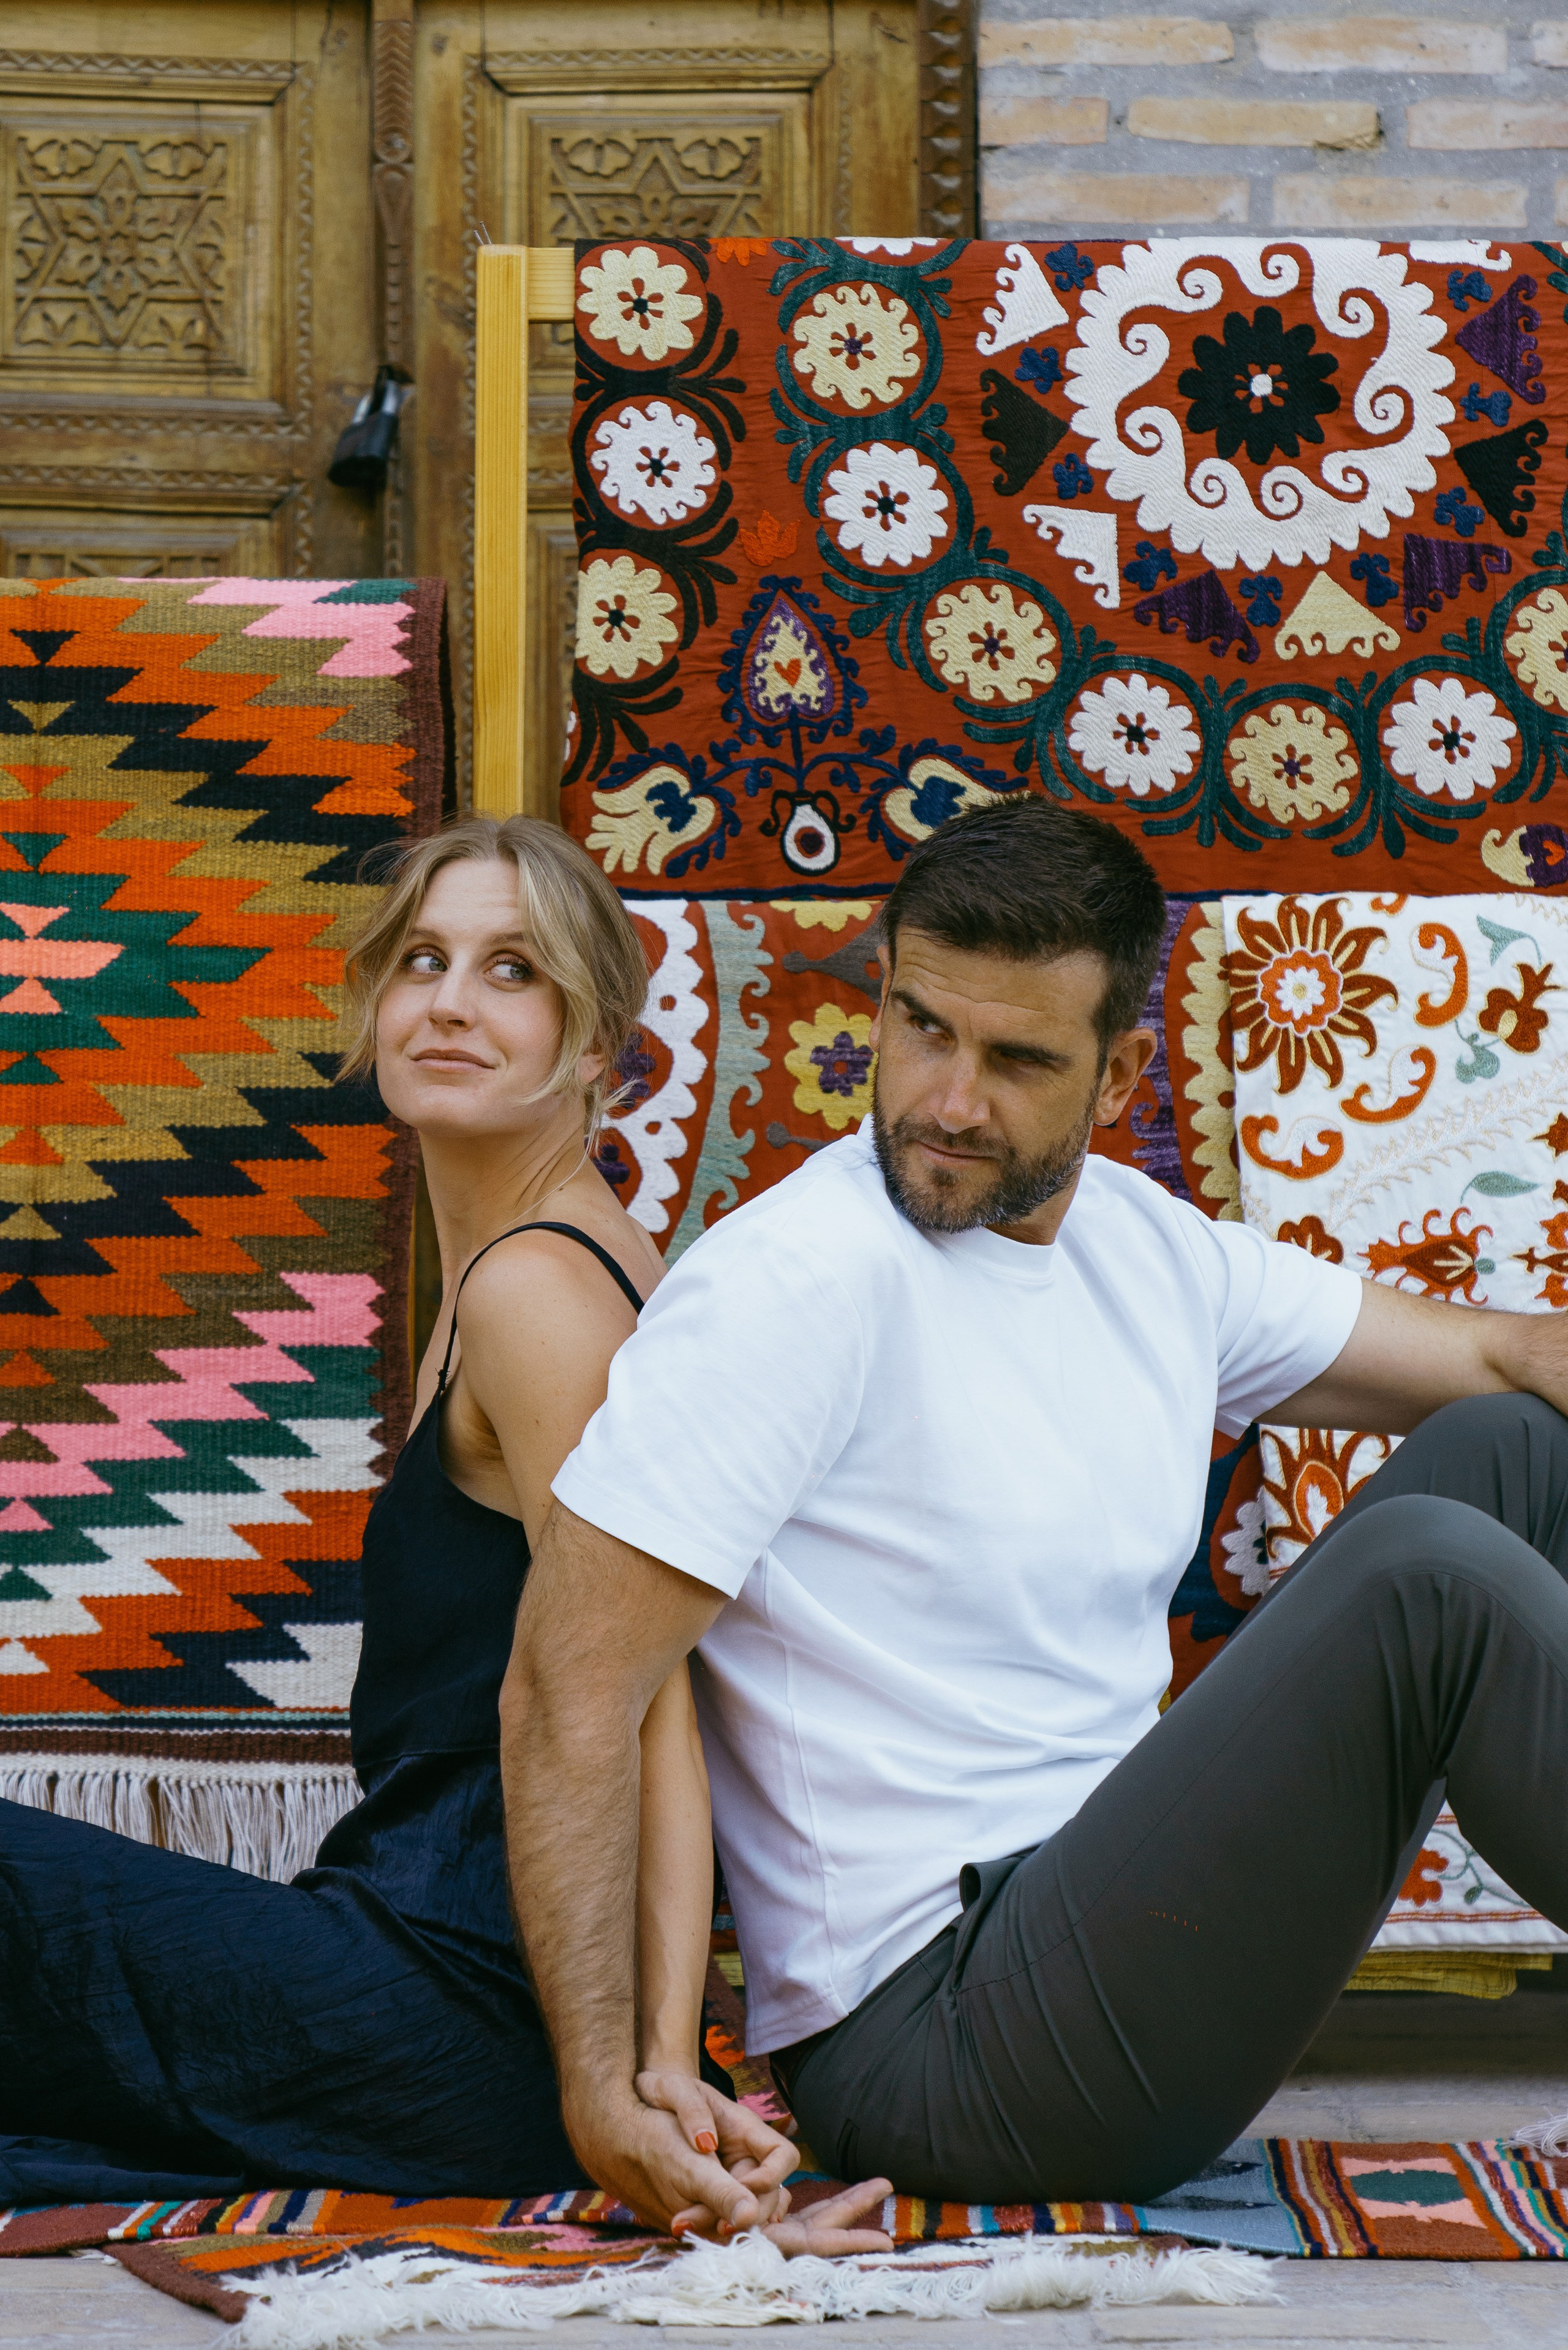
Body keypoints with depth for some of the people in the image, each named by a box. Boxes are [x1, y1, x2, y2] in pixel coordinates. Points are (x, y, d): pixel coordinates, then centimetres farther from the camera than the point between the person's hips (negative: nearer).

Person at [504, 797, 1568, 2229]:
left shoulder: (1148, 1247, 9)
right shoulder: (803, 1278, -15)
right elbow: (566, 1696, -18)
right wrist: (601, 2087, -24)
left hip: (1111, 1921, 9)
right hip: (931, 2041, -9)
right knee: (1430, 1572, -22)